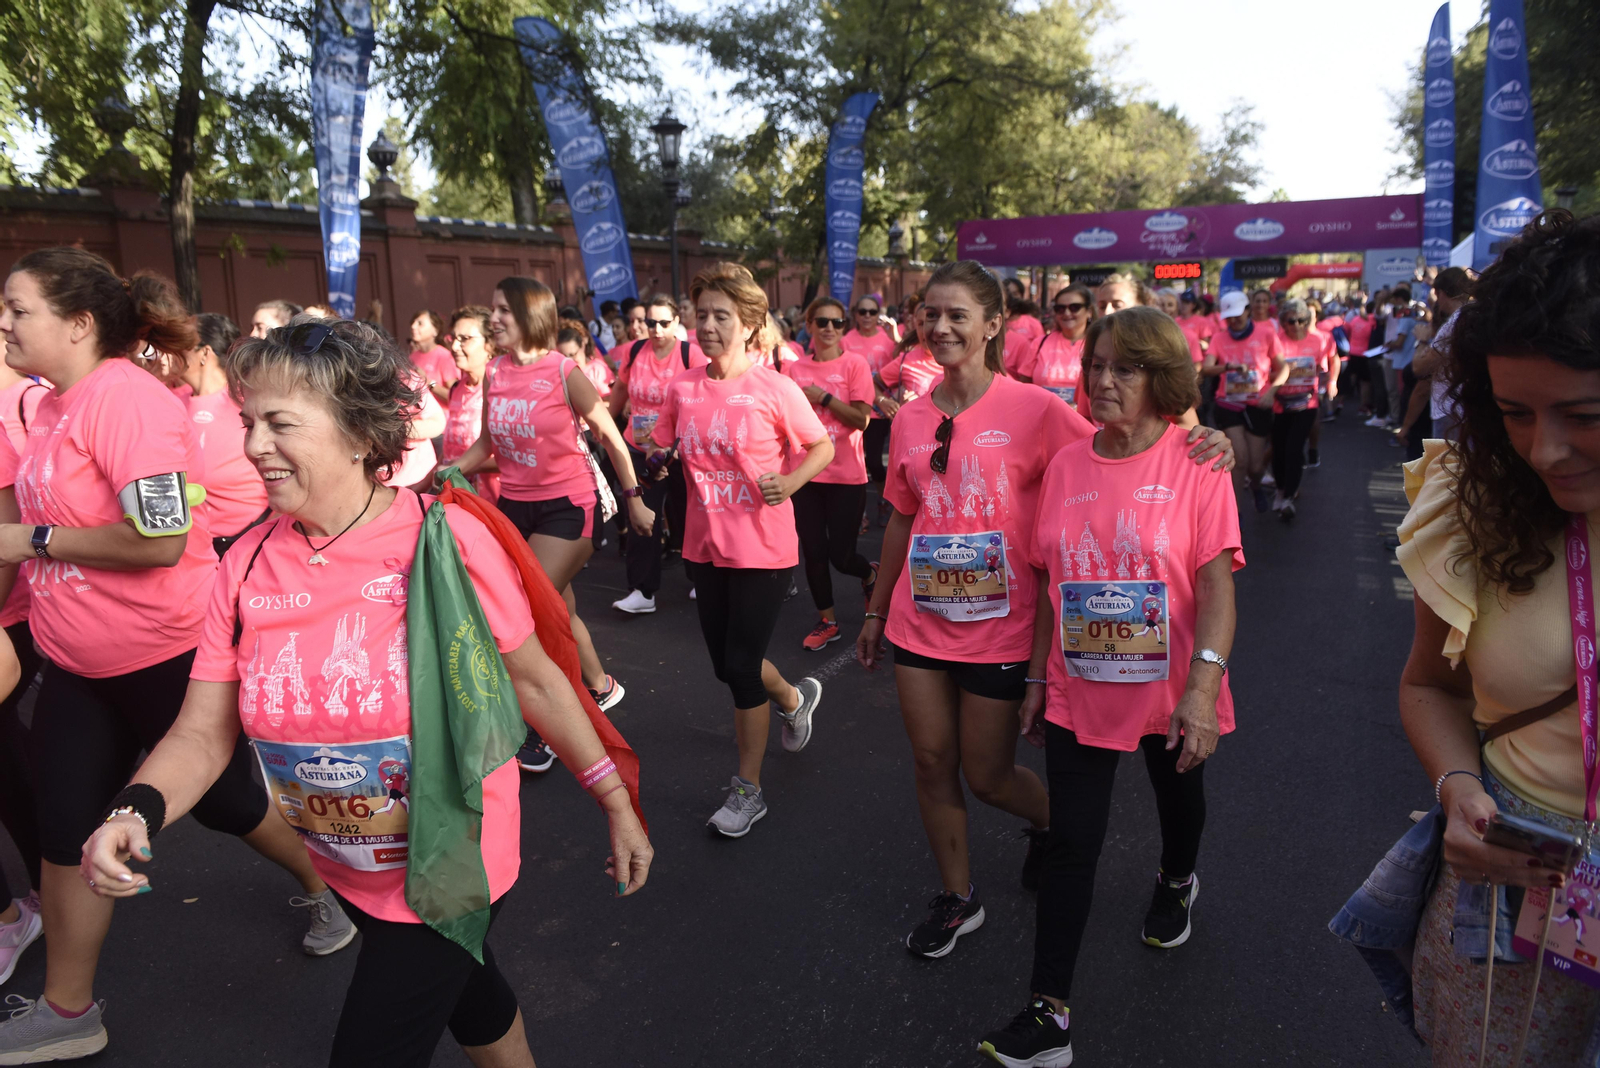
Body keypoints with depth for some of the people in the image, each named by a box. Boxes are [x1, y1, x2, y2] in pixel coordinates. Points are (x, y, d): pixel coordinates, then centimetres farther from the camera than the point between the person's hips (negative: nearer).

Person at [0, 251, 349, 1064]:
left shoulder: (125, 397, -22)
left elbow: (161, 538, -28)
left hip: (166, 657, -8)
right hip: (76, 662, 8)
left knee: (224, 801, 12)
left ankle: (324, 889, 40)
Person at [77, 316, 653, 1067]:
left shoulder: (443, 539, -22)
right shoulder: (248, 566, -8)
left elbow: (532, 678, -13)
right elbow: (202, 734, -4)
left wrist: (615, 803, -8)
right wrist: (136, 812, -24)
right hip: (347, 873, 5)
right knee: (471, 999, 28)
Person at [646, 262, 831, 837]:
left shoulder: (774, 389, -12)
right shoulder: (682, 388, 1)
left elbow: (823, 447, -3)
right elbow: (663, 450, 14)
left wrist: (791, 481, -20)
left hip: (763, 548, -5)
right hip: (705, 547, 6)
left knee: (740, 667, -2)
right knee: (727, 664, 17)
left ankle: (749, 789, 19)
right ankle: (794, 699, 50)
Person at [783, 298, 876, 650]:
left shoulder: (854, 364, -5)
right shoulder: (795, 370, 4)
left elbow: (861, 418, -13)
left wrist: (822, 396, -15)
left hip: (846, 476, -3)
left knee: (841, 555, -1)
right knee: (813, 552, 7)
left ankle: (870, 576, 35)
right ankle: (827, 620, 25)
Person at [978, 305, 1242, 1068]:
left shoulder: (1197, 465, -12)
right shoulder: (1066, 465, -3)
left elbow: (1217, 586, -17)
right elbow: (1050, 584, 3)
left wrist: (1202, 688, -26)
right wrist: (1037, 677, 6)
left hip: (1169, 690, -1)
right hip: (1079, 691, 2)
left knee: (1178, 797, 26)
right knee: (1069, 844, 2)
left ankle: (1176, 881, 60)